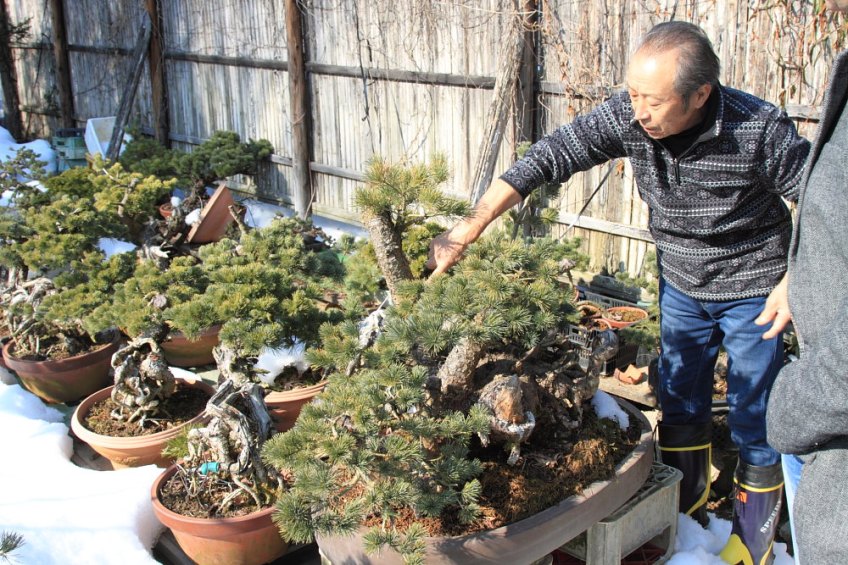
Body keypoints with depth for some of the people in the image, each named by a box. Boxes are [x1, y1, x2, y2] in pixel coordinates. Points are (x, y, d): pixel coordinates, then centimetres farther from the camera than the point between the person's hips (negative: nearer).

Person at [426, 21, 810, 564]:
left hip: (753, 289, -4)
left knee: (754, 418, 6)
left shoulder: (760, 128, -29)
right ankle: (686, 512, 41)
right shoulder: (628, 116, -21)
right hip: (682, 284, 4)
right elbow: (549, 157, -19)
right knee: (679, 405, 17)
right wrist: (468, 229, -23)